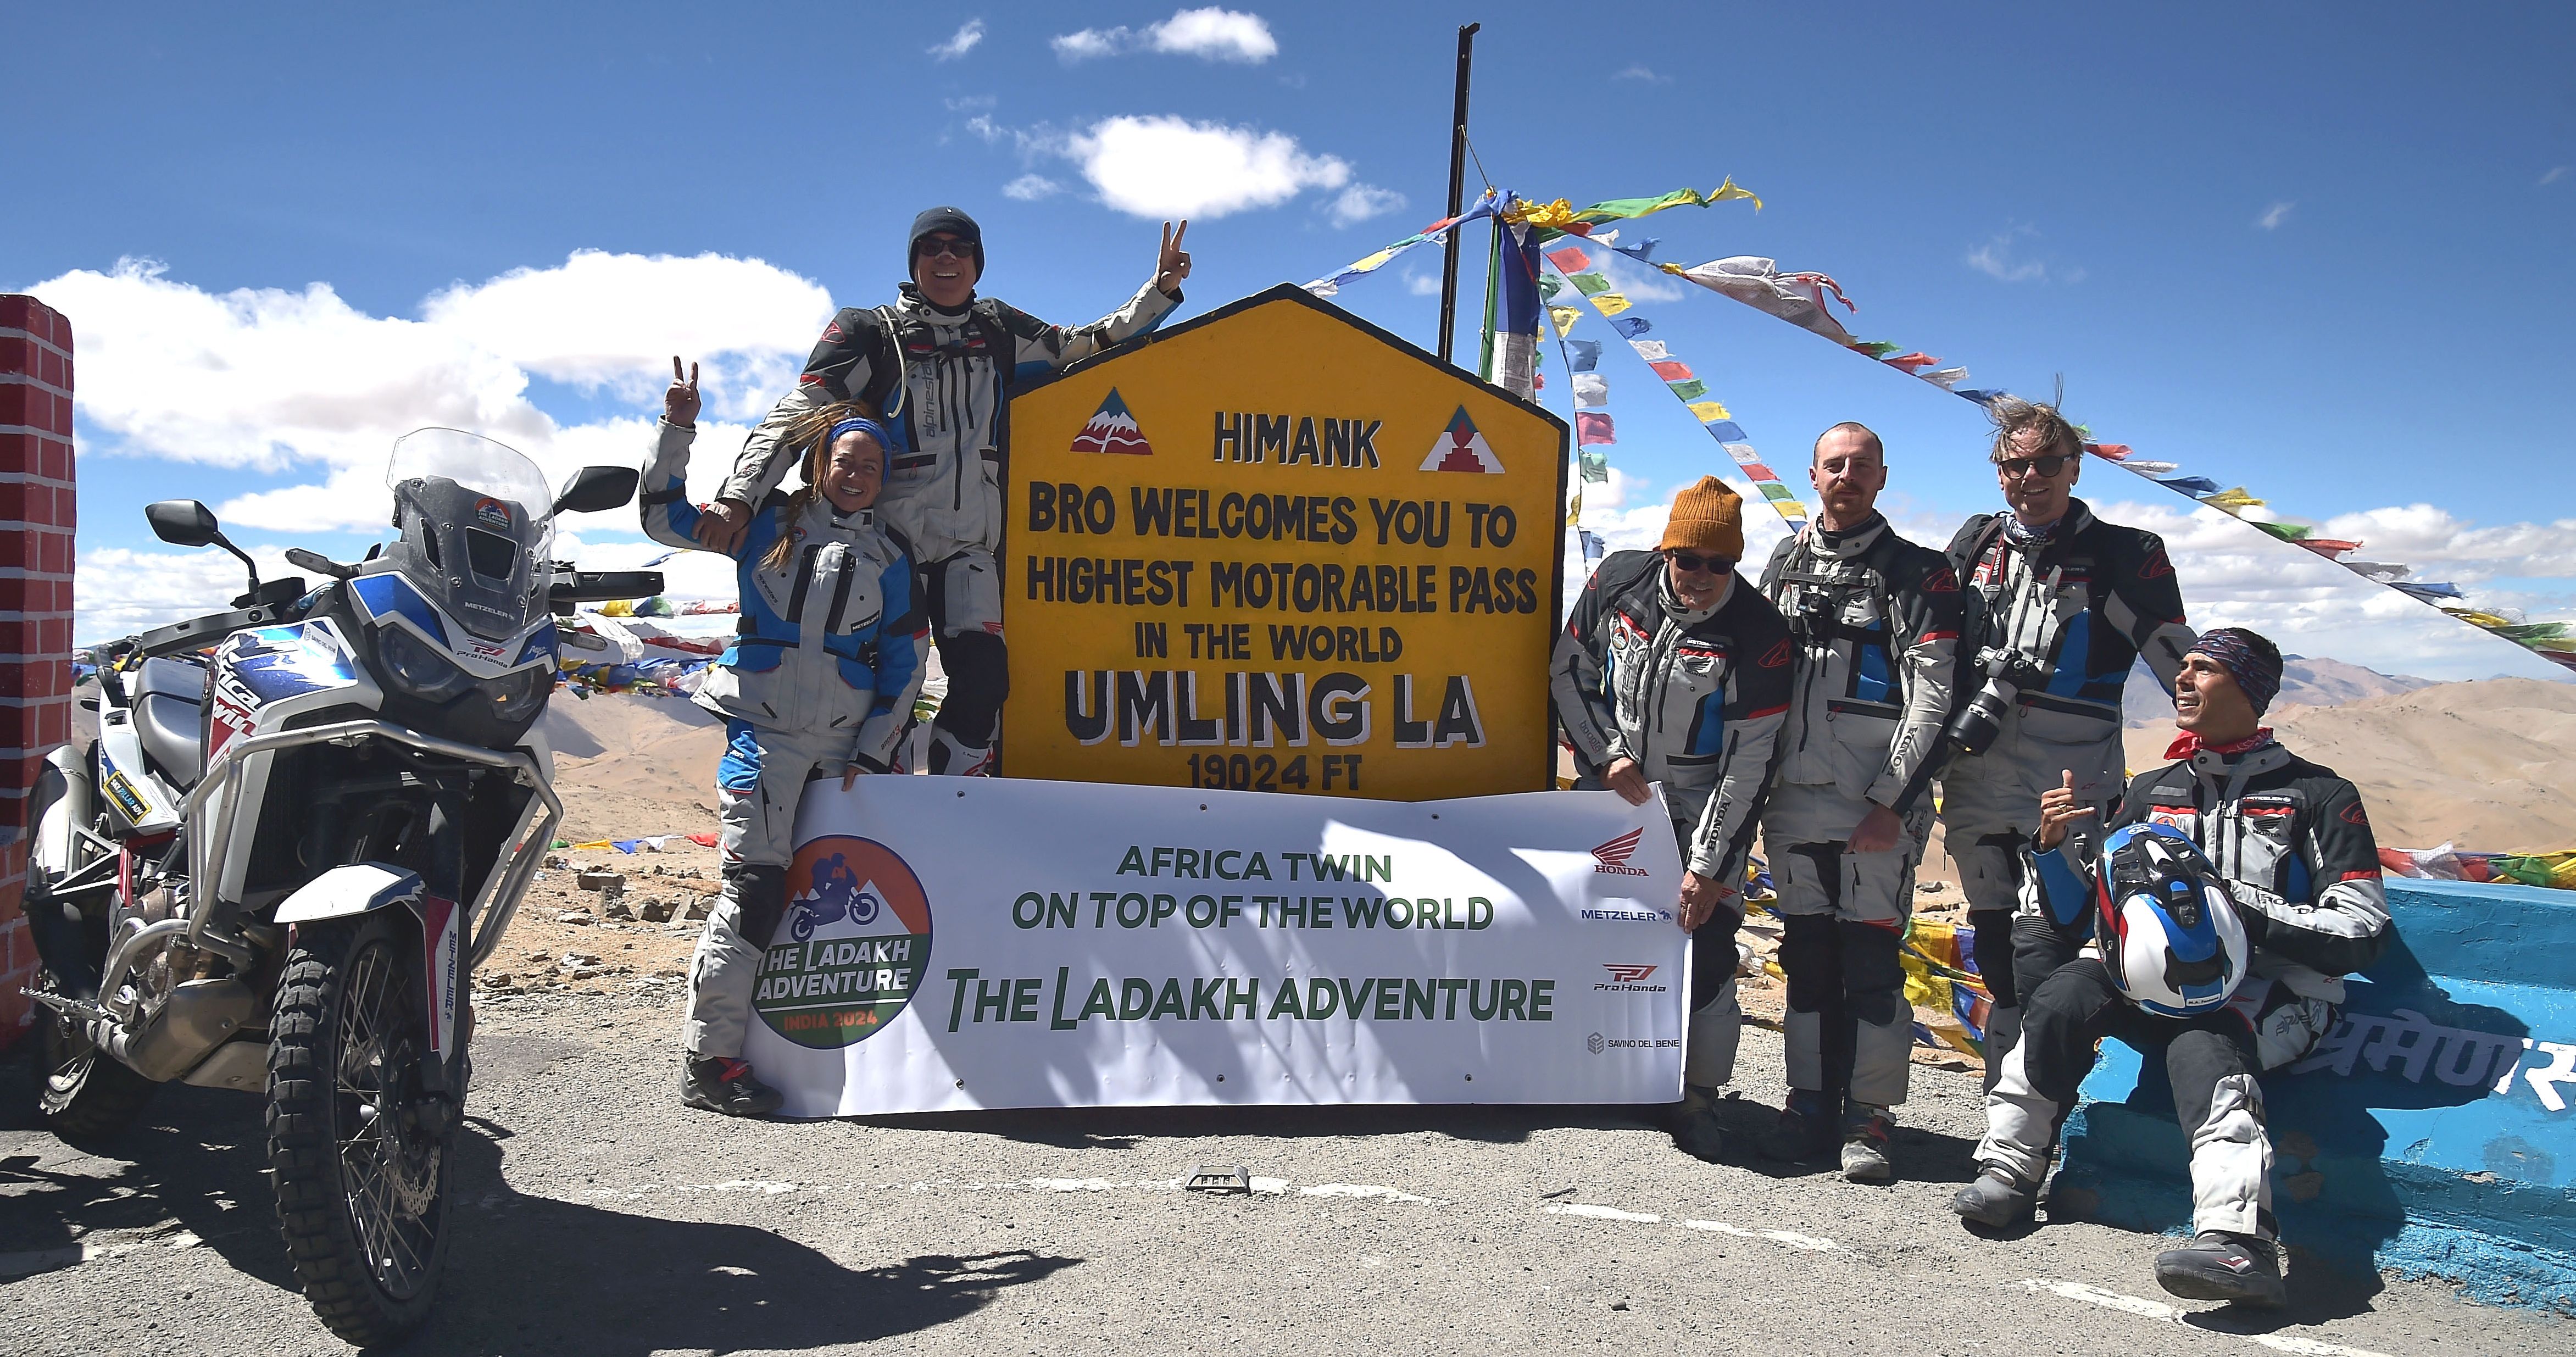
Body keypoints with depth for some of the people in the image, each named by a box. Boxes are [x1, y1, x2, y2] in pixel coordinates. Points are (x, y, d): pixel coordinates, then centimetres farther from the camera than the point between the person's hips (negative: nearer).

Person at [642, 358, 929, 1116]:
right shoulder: (767, 523, 10)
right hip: (765, 728, -3)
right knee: (756, 883, -12)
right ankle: (708, 1060, -7)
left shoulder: (890, 557, 14)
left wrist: (874, 753, 3)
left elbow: (903, 664, 12)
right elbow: (664, 518, 13)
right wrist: (677, 430, 3)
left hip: (847, 740, 3)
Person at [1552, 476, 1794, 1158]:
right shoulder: (1618, 581, -9)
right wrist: (1606, 753, -7)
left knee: (1705, 943, -11)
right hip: (1614, 787, 3)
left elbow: (1747, 759, -16)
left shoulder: (1760, 633, -18)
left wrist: (1709, 867, -17)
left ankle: (1698, 1099, 4)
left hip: (1703, 802, -3)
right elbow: (1568, 671, 5)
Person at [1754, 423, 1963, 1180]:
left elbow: (1932, 699, -7)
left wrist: (1892, 801, -12)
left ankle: (1869, 1117, 4)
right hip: (1792, 802, 5)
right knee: (1807, 960, 9)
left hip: (1878, 807, -4)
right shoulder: (1785, 565, 15)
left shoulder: (1919, 575, 0)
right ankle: (1811, 1106, 18)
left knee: (1871, 960, -4)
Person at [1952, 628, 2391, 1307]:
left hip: (2270, 994, -4)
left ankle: (2238, 1241, -54)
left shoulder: (2319, 796, 6)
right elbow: (2074, 916, 18)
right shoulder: (2152, 791, 19)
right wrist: (2056, 843, -2)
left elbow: (2361, 933, -3)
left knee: (2201, 1043, -37)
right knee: (2066, 993, -27)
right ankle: (2008, 1169, -19)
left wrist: (2245, 908, -16)